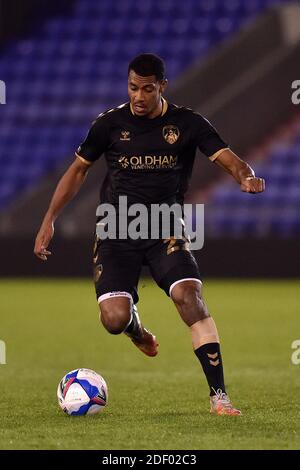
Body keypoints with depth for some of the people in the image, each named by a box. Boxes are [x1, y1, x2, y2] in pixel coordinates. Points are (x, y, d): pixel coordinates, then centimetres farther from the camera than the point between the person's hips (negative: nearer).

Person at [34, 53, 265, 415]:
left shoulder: (188, 124, -1)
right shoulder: (110, 123, 1)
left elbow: (226, 157, -9)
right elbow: (78, 169, 12)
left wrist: (246, 176, -34)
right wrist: (49, 219, 5)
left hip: (166, 232, 0)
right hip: (116, 233, 1)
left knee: (190, 298, -25)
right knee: (114, 318, -16)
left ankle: (219, 396, -21)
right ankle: (137, 330, 26)